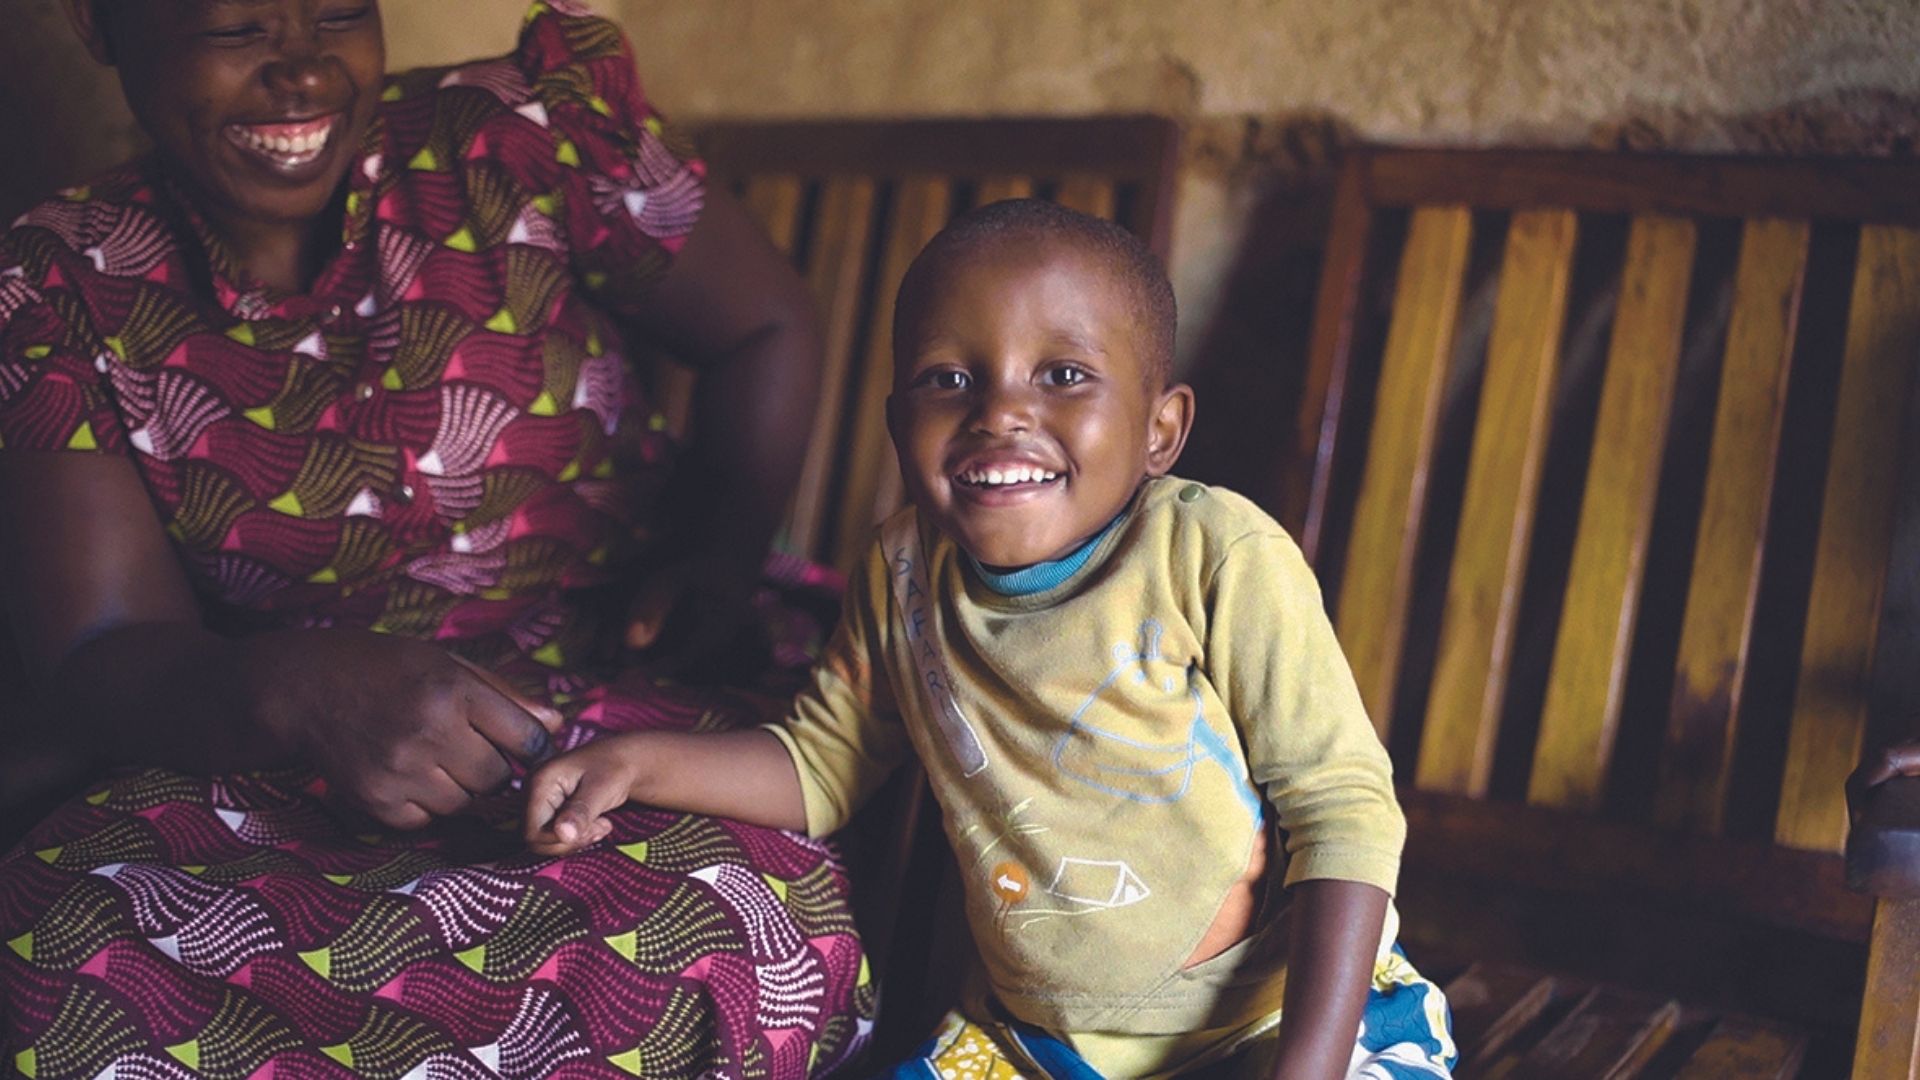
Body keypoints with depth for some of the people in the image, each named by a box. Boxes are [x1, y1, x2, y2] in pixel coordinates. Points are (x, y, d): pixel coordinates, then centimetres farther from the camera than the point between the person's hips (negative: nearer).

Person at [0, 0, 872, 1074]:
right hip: (275, 772, 2)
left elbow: (767, 327, 9)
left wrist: (720, 558, -10)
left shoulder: (516, 139, -5)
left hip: (623, 699, -1)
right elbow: (99, 654, -6)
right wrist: (299, 691, -30)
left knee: (719, 926, -36)